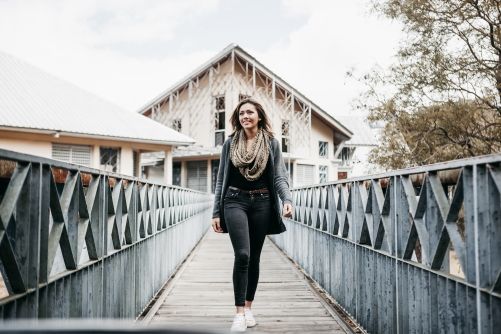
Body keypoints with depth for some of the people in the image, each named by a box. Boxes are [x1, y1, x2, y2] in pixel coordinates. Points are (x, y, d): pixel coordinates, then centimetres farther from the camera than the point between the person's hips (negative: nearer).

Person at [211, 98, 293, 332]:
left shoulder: (271, 143, 5)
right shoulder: (230, 143, 7)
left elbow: (279, 177, 2)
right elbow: (221, 179, 9)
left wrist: (287, 200, -17)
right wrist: (216, 212, 5)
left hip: (262, 203, 1)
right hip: (235, 201, -1)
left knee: (254, 258, 7)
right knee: (242, 255, -15)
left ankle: (248, 308, 21)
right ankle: (239, 313, -9)